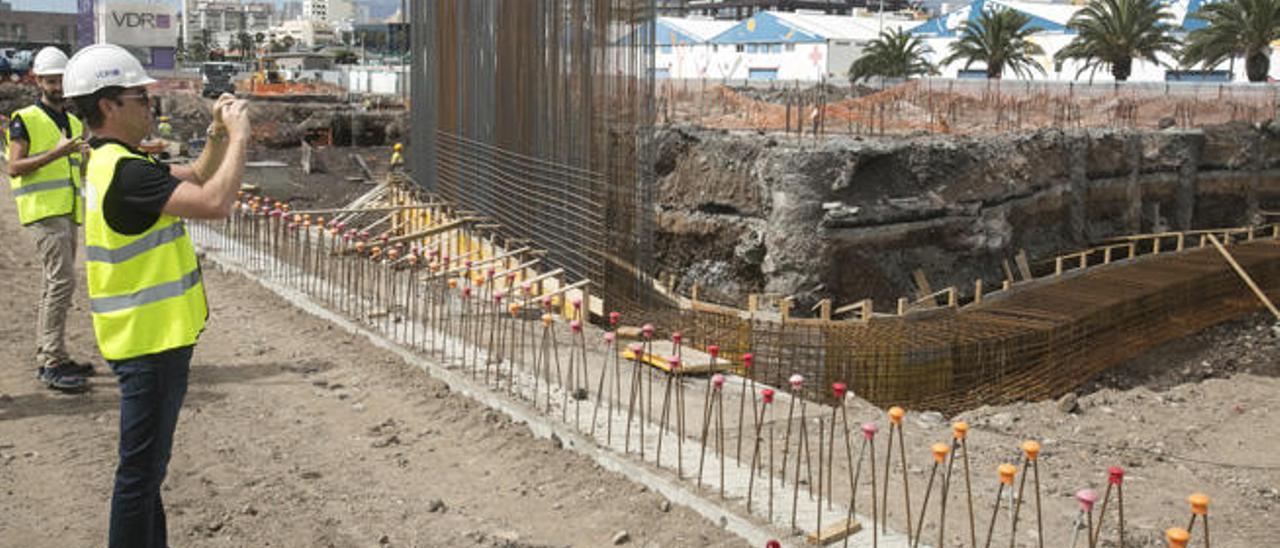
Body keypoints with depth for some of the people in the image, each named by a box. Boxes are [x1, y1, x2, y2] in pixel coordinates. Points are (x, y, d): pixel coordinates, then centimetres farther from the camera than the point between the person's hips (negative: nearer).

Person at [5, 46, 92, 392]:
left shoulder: (74, 122, 18)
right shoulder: (25, 120, -4)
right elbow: (14, 167, -11)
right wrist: (55, 153, -21)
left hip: (68, 211, 8)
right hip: (43, 210, -8)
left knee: (55, 283, 11)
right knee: (62, 280, -16)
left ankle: (47, 357, 18)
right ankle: (52, 362, -15)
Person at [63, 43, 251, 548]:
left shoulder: (111, 162, 10)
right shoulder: (125, 172, -23)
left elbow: (196, 178, 19)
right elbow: (214, 202, -31)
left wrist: (218, 134, 3)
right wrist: (238, 135, -21)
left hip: (149, 335, 11)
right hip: (150, 340, -11)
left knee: (148, 463, 21)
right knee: (142, 468, 0)